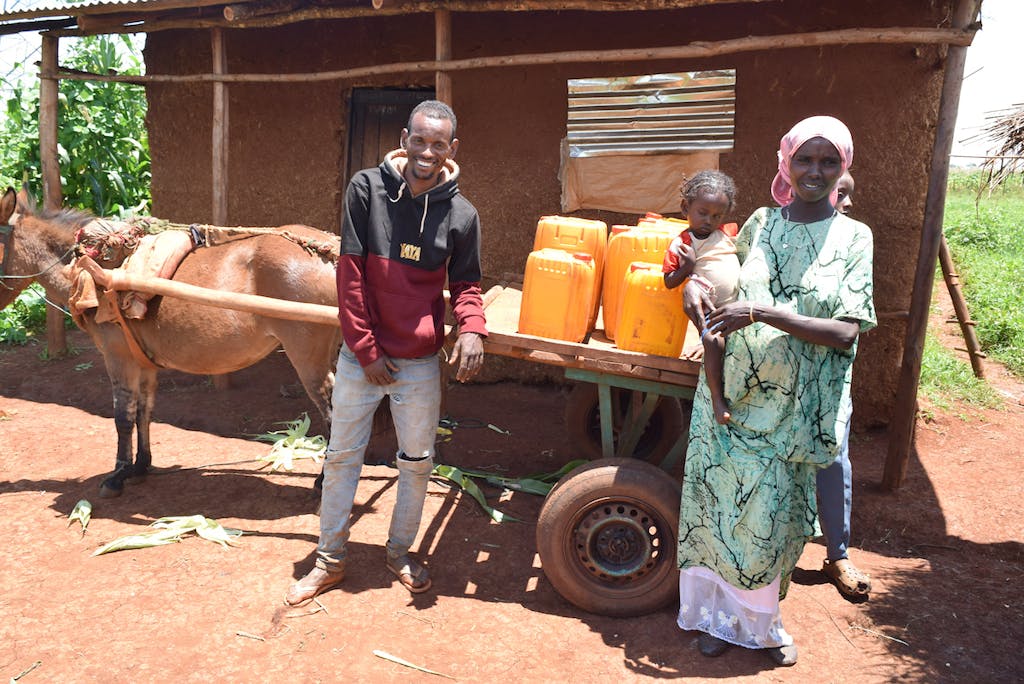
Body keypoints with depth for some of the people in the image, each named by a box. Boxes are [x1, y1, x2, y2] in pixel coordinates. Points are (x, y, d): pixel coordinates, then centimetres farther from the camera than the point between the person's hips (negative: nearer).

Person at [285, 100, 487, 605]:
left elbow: (465, 283, 4)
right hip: (360, 355, 0)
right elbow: (350, 272, -8)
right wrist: (365, 349, -9)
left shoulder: (461, 214, -6)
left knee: (417, 462, 13)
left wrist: (471, 328, -19)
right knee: (341, 456, 11)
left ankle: (399, 552, 36)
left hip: (420, 363, 1)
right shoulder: (366, 188, -9)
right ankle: (329, 560, 30)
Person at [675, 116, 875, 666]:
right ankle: (719, 613, 27)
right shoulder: (760, 224, 4)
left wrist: (762, 313, -23)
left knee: (772, 514, 6)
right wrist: (695, 285, -4)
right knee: (717, 502, 6)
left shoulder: (853, 237, -2)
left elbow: (847, 332, -12)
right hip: (732, 394, 2)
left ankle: (762, 621, 30)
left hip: (796, 408, -2)